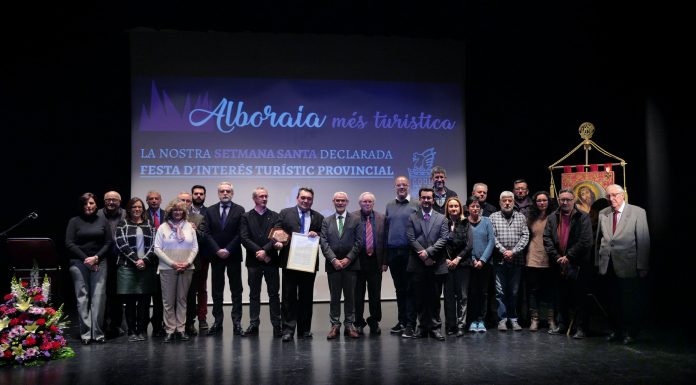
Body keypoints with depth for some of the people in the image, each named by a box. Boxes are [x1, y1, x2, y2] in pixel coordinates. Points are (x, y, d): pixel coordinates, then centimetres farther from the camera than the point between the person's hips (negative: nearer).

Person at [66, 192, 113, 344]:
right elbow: (69, 244, -1)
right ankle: (86, 333, 2)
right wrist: (85, 259, -8)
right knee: (82, 297, -2)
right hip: (79, 263, -1)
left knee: (99, 297, -5)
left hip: (99, 262, 1)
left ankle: (98, 332, 0)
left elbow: (108, 243, 6)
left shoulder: (102, 221, 10)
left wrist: (96, 258, -8)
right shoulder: (74, 221, 5)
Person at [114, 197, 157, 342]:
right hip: (128, 266, -1)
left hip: (147, 266, 1)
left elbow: (153, 244, 4)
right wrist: (135, 260, -12)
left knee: (144, 301, 2)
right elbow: (121, 244, -4)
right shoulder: (123, 224, 7)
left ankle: (142, 330, 10)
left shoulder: (149, 224, 12)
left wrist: (144, 260, -10)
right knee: (130, 301, 1)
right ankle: (132, 331, 8)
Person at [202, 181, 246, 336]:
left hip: (233, 256, -2)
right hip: (216, 256, 2)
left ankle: (237, 322, 4)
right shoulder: (210, 210, 7)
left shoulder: (239, 210, 0)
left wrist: (228, 250, -13)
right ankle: (217, 321, 13)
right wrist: (217, 250, -11)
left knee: (236, 290, 1)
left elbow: (240, 234, -6)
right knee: (217, 290, 7)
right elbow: (208, 233, 0)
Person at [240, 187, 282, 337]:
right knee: (254, 295, 6)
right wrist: (258, 252, -13)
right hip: (254, 261, 0)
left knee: (274, 294, 2)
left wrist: (265, 250, -15)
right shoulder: (246, 216, 6)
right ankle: (253, 325, 11)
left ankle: (277, 325, 6)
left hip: (271, 260, 0)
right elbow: (244, 238, -3)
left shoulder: (274, 216, 7)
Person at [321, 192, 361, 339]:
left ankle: (349, 325, 10)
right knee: (334, 297, 4)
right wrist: (333, 259, -9)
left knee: (350, 296, 3)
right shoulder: (326, 221, 10)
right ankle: (335, 325, 9)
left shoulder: (356, 219, 5)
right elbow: (324, 243, 3)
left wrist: (348, 258, -9)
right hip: (333, 264, 1)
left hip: (350, 264, -1)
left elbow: (358, 241, -1)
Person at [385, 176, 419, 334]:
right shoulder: (389, 206, 12)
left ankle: (407, 322, 6)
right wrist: (384, 255, 6)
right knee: (399, 287, 10)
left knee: (409, 288, 0)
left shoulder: (416, 205, 0)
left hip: (409, 252, -4)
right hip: (393, 252, 4)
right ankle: (402, 321, 17)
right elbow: (385, 229, 11)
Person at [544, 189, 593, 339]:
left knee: (579, 297, -1)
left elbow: (585, 241, -11)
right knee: (562, 297, 12)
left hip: (578, 265, -4)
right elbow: (547, 239, 4)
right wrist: (557, 257, -7)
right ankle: (562, 325, 22)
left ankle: (580, 328, 5)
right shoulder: (552, 218, 9)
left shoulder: (583, 217, -4)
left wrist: (568, 257, -12)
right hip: (559, 264, 4)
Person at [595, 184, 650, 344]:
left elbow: (643, 241, -8)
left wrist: (642, 267, -10)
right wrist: (598, 262, 7)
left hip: (628, 267, -4)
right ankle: (616, 330, 27)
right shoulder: (603, 214, 8)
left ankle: (630, 332, 22)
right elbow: (598, 239, 11)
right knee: (613, 301, 12)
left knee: (630, 302, 6)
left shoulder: (638, 213, -6)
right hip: (608, 267, 4)